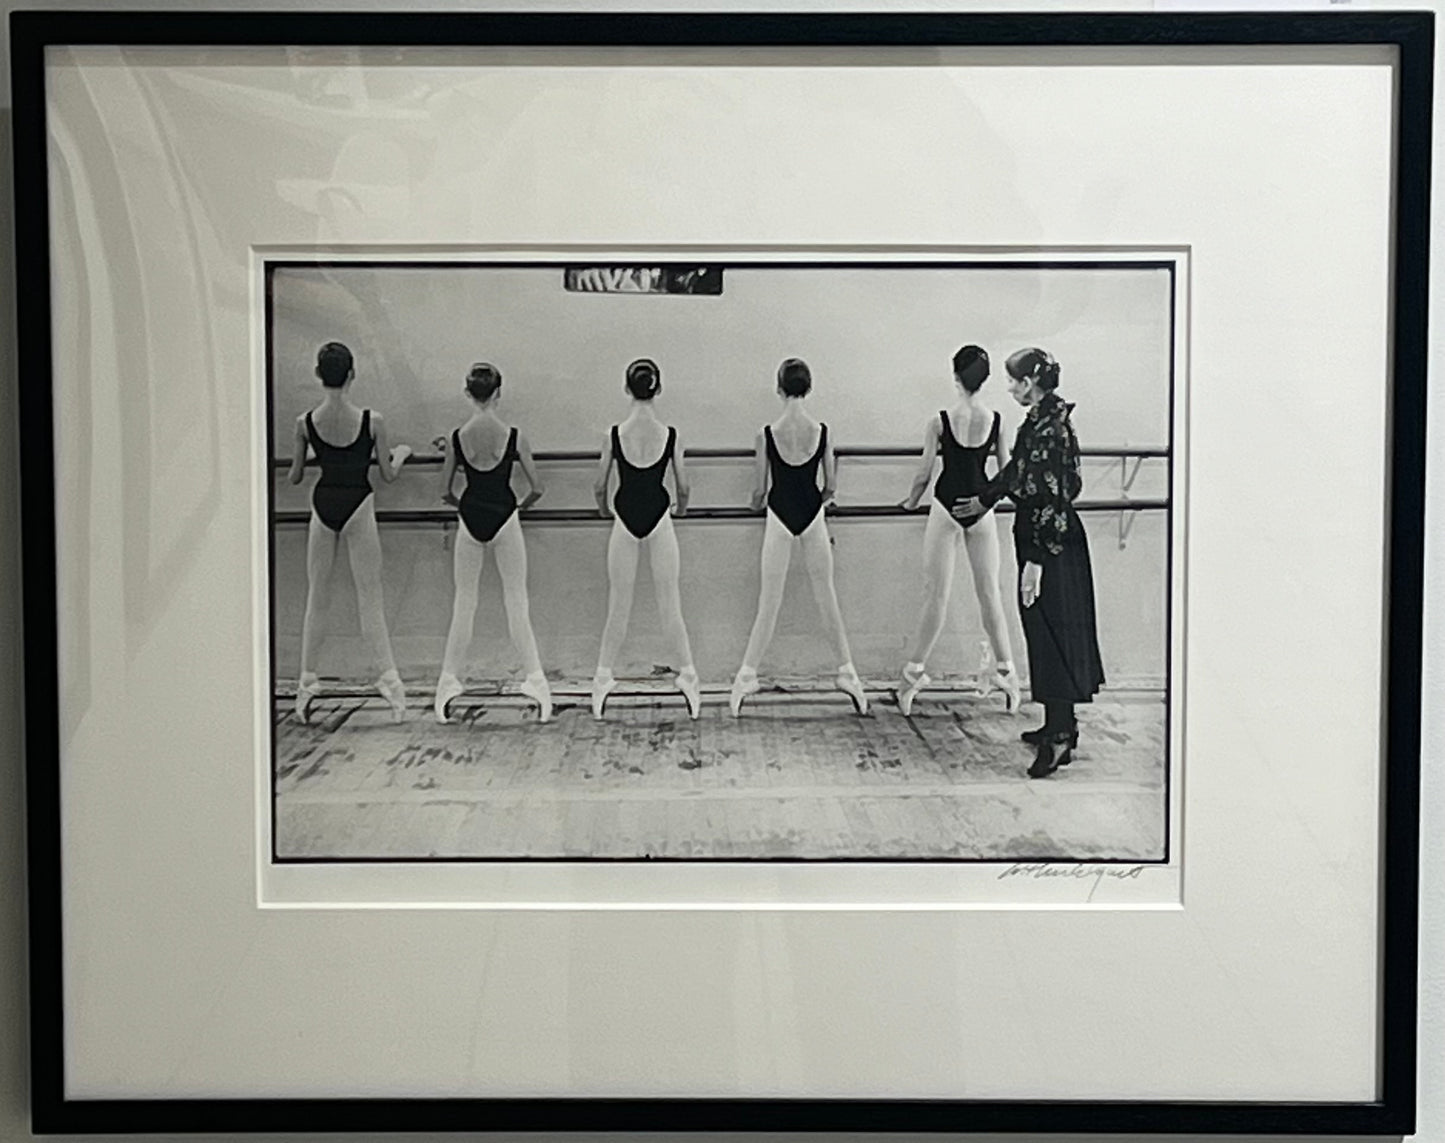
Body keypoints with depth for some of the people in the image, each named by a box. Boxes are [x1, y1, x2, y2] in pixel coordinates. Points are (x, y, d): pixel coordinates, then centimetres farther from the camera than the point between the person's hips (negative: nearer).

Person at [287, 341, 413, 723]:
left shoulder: (305, 423, -6)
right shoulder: (372, 421, -11)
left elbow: (294, 478, 2)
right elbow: (388, 474, -2)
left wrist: (291, 468, 24)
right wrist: (401, 453, 18)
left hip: (323, 505, 2)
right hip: (358, 506, -2)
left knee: (316, 598, 12)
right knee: (370, 599, 3)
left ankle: (308, 678, 12)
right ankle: (388, 677, -5)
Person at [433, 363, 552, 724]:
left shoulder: (456, 437, -6)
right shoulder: (513, 436, -9)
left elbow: (444, 491, -1)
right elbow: (536, 488, -4)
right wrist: (523, 504, 18)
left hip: (470, 519, 1)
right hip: (505, 518, -1)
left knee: (464, 603, 11)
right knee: (516, 601, 6)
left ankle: (449, 681, 13)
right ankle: (535, 679, 3)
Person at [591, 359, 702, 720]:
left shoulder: (614, 435, -9)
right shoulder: (670, 435, -8)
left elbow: (600, 486, -1)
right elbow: (682, 487, 0)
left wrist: (604, 510, 20)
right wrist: (680, 508, 22)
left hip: (625, 519, 0)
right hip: (658, 518, 0)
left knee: (618, 606, 9)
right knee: (670, 605, 7)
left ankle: (603, 677, 10)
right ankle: (688, 675, 7)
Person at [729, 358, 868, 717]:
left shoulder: (767, 435, -11)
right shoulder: (822, 432, -7)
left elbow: (761, 489, -4)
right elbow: (830, 487, 1)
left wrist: (757, 503, 18)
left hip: (779, 516, -1)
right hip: (812, 516, 1)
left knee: (769, 602, 4)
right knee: (827, 595, 11)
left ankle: (747, 676, 4)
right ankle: (846, 671, 15)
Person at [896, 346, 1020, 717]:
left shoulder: (939, 422, -11)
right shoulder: (997, 421, -3)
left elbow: (923, 475, -7)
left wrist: (911, 501, 12)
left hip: (947, 508, -2)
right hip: (981, 508, 2)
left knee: (936, 595, 3)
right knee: (989, 592, 12)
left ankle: (914, 672, 7)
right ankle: (1005, 670, 16)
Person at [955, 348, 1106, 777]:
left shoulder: (1049, 428, -20)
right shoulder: (1041, 422, 10)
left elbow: (1049, 497, -24)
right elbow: (1017, 471, 26)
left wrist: (1036, 561, -24)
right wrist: (982, 501, 40)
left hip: (1051, 546, -10)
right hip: (1054, 539, 10)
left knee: (1050, 633, -6)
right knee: (1047, 631, 15)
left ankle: (1060, 736, -2)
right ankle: (1060, 724, 23)